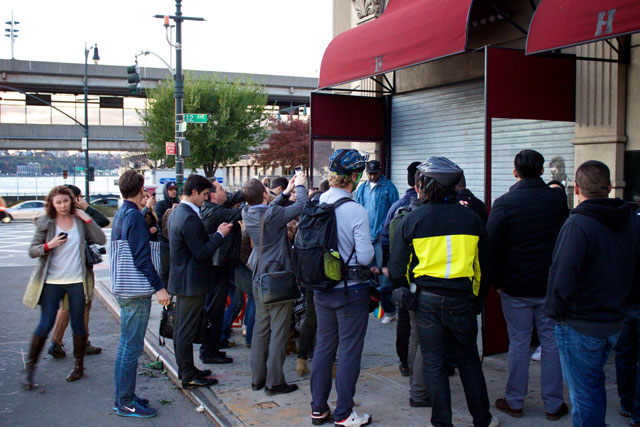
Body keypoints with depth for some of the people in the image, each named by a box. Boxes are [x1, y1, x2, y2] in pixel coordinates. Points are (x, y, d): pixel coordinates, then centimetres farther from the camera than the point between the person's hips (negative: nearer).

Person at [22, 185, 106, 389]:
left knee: (78, 324, 8)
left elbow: (101, 240, -5)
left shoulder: (80, 220, 2)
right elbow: (32, 250, 1)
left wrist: (88, 219, -12)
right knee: (45, 325, -1)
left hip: (77, 281, 1)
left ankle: (78, 365, 23)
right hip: (52, 282, -1)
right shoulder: (45, 223, 1)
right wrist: (48, 246, -17)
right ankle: (30, 367, 15)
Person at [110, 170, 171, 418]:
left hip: (124, 289, 10)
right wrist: (159, 287, -21)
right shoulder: (134, 216, -17)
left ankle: (122, 397, 25)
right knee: (132, 346, -2)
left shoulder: (121, 214, 12)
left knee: (126, 343, 16)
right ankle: (126, 402, 6)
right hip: (136, 293, -10)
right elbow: (142, 258, -22)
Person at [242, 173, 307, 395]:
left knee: (261, 327, 14)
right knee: (279, 331, 0)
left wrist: (287, 191, 17)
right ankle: (274, 381, 4)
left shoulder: (247, 213, 0)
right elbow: (301, 206, -11)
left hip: (259, 278, 7)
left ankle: (257, 377, 21)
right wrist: (299, 186, 6)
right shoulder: (273, 215, -19)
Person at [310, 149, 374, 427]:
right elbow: (365, 256, -19)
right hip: (351, 290, -6)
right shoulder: (356, 211, -18)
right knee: (350, 351, 5)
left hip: (321, 288, 6)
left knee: (324, 346, 16)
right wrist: (372, 248, 2)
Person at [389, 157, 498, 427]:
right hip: (462, 299, 2)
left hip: (427, 300, -2)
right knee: (468, 361, 16)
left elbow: (397, 269, -3)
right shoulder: (471, 218, -1)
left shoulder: (412, 219, -6)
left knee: (434, 363, 10)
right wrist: (478, 298, 17)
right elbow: (483, 265, 6)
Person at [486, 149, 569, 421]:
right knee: (552, 342, 10)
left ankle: (514, 402, 18)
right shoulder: (558, 199, -2)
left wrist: (497, 281, 1)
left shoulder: (504, 203, -10)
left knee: (518, 343, 8)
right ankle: (553, 405, 18)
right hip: (552, 286, 2)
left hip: (515, 287, -1)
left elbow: (492, 246, -9)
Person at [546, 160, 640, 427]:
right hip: (614, 322, 8)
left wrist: (555, 311, -11)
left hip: (579, 326, -8)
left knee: (583, 394, 5)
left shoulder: (578, 224, -21)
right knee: (595, 383, 24)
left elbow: (563, 275, -25)